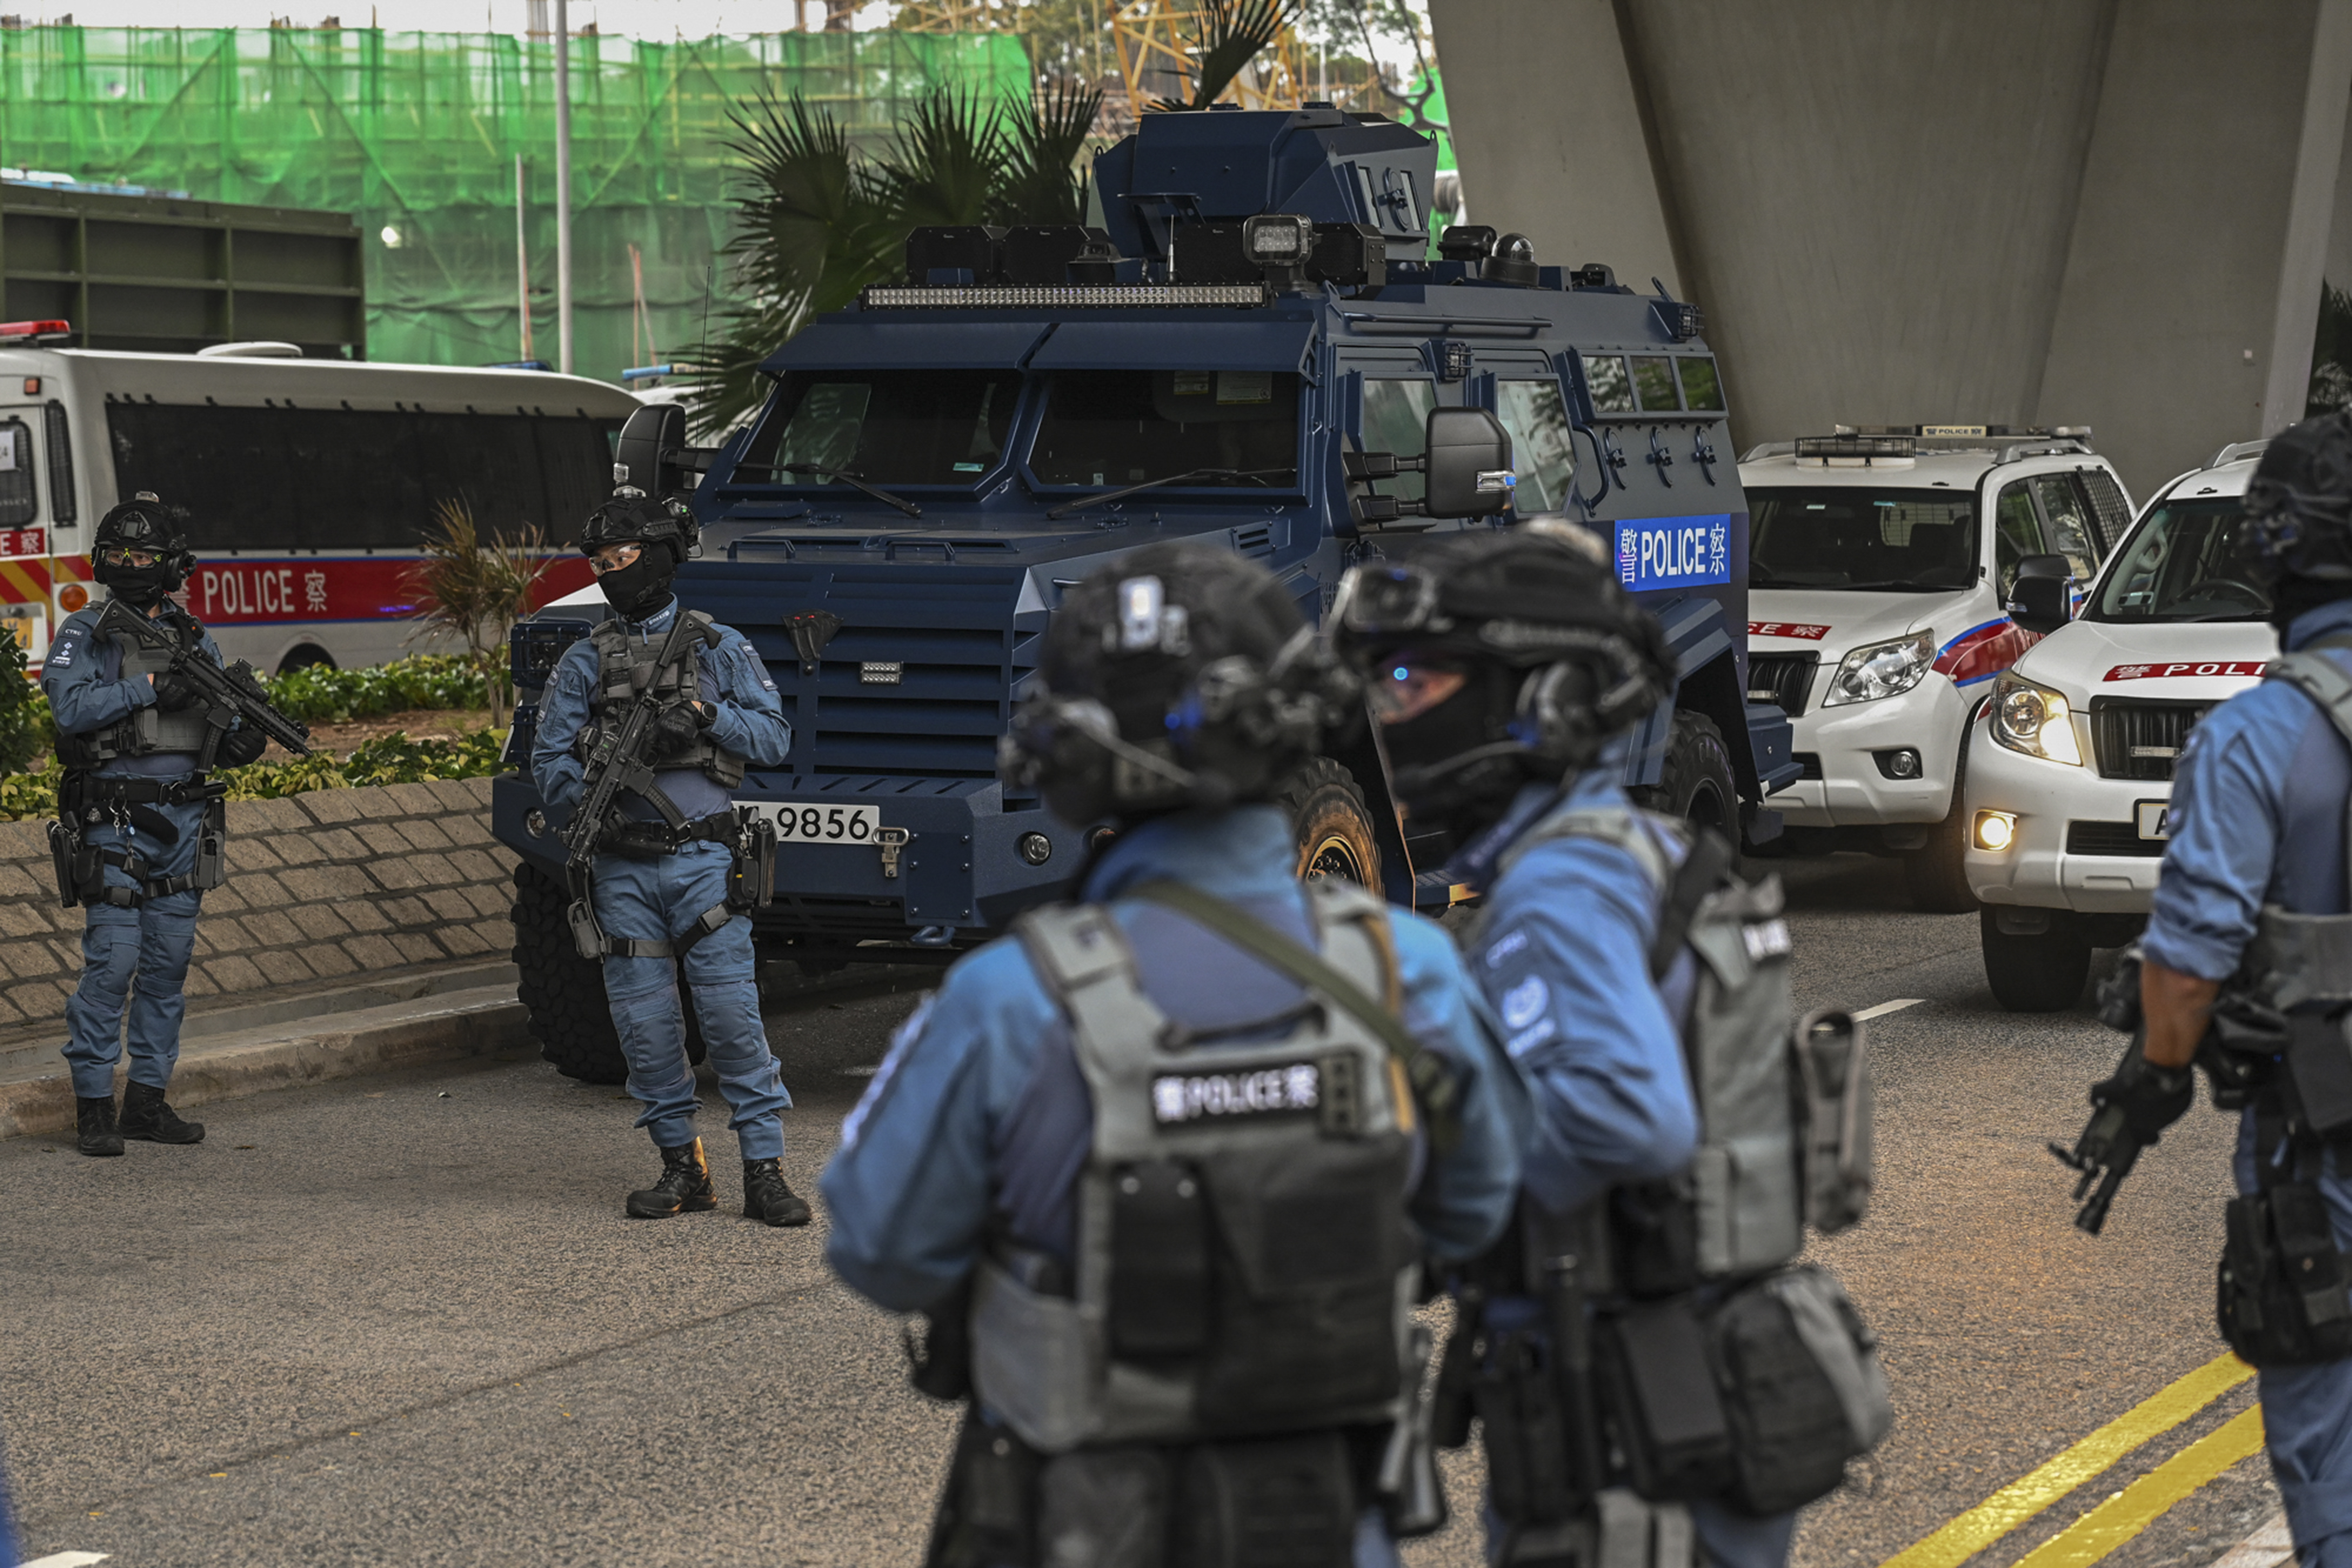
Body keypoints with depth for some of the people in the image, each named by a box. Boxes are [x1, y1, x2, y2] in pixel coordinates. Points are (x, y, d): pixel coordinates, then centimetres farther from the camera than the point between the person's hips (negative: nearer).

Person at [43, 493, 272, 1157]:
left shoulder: (193, 637, 12)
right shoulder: (83, 634, -1)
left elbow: (227, 725, 13)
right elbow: (71, 708, -15)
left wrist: (242, 740, -9)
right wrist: (148, 687, -21)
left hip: (184, 821, 5)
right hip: (113, 821, -5)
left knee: (169, 964, 8)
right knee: (111, 963, -8)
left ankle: (148, 1098, 16)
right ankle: (93, 1106, -2)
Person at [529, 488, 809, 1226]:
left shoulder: (720, 647, 6)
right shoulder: (584, 661, 10)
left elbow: (774, 737, 2)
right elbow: (549, 760, 5)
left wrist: (706, 715, -12)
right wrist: (590, 791, -14)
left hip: (701, 859, -2)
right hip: (622, 867, 3)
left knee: (733, 1015, -8)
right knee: (645, 1026, 4)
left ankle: (764, 1171, -4)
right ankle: (683, 1166, 16)